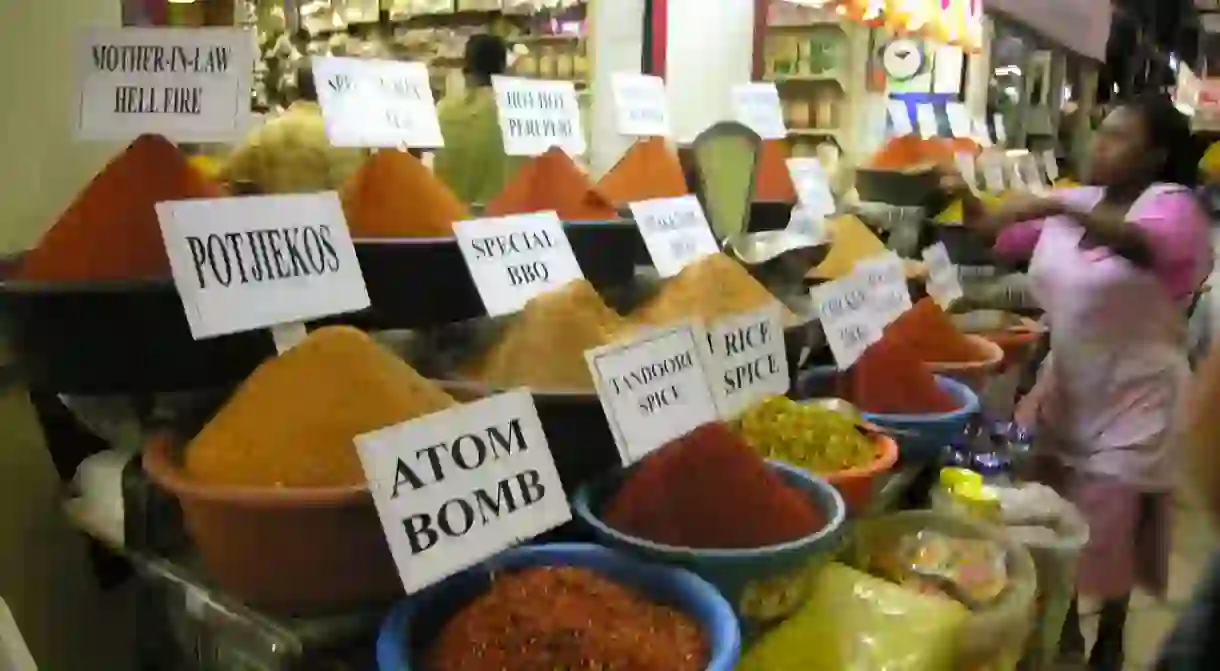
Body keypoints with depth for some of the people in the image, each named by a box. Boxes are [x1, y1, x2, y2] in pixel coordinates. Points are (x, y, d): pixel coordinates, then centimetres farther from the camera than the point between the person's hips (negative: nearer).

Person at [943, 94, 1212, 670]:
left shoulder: (1172, 204, -13)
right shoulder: (1073, 202, 6)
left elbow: (1146, 247, -35)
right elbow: (1001, 237, 9)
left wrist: (1053, 207, -44)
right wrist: (968, 199, -9)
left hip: (1130, 399, -6)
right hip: (1065, 385, 6)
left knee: (1110, 530, 6)